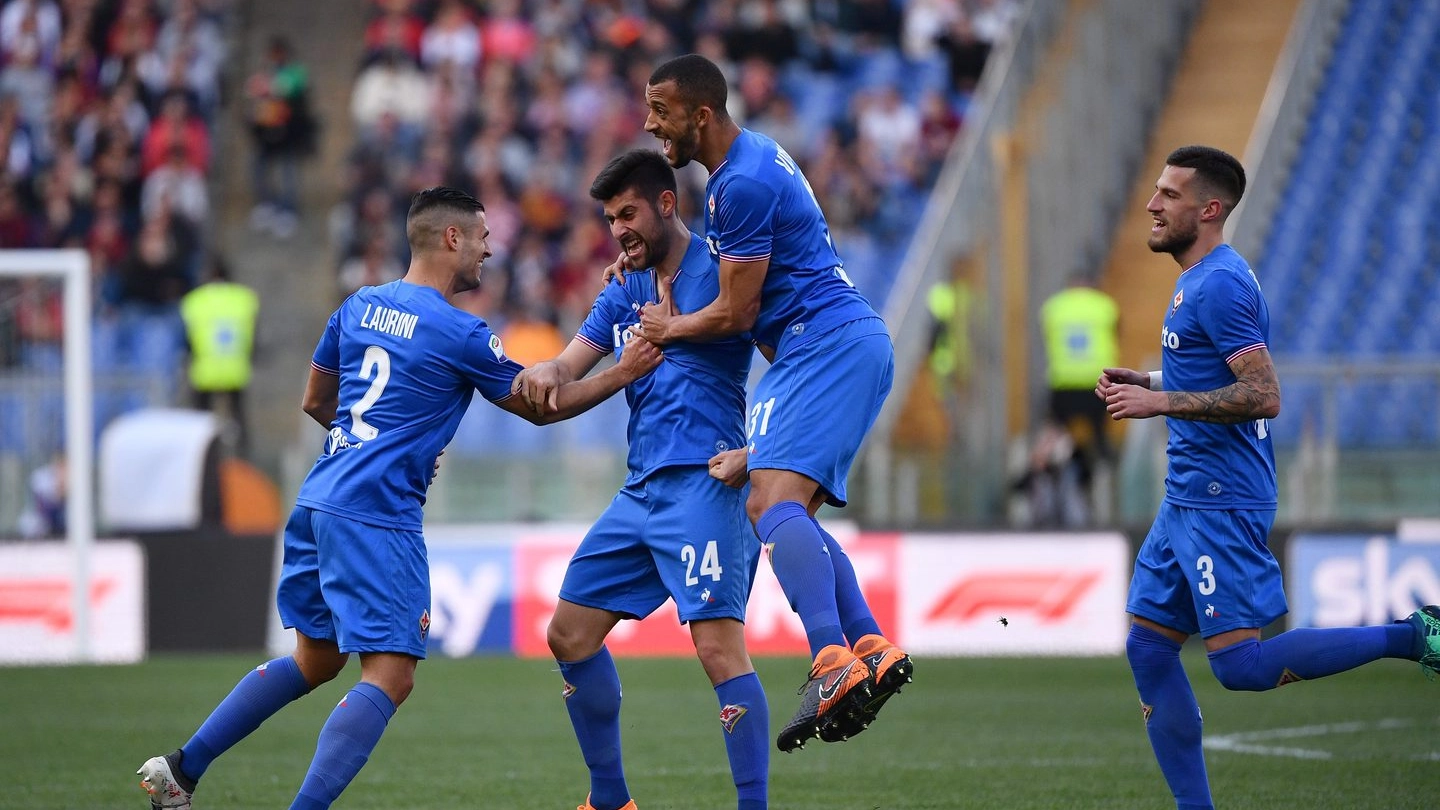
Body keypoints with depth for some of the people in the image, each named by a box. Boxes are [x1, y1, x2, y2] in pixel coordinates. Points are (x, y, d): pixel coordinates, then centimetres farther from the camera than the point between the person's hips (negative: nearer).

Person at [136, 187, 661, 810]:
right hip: (376, 518, -8)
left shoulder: (358, 307, 12)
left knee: (314, 660, 20)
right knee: (389, 676, -8)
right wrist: (622, 374, 12)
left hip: (317, 501, 8)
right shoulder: (459, 335, -8)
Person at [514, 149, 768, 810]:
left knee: (718, 645, -19)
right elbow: (570, 366, 10)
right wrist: (546, 373, -15)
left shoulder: (719, 267, -4)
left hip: (704, 479, -9)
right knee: (569, 635, 9)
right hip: (643, 485, 9)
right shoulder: (623, 294, 19)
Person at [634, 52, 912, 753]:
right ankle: (872, 649, 1)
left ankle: (833, 662, -40)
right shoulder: (750, 157, 17)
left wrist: (667, 328, 5)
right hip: (842, 346, 11)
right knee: (774, 508, 10)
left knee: (774, 499, -24)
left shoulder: (744, 183, -15)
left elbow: (736, 313, -12)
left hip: (828, 345, -11)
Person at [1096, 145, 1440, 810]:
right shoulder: (1203, 280, 16)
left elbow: (1264, 395, -23)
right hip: (1189, 499, 10)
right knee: (1147, 650, 7)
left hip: (1220, 501, -10)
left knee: (1241, 665, -13)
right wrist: (1145, 383, 17)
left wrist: (1159, 402, -23)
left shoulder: (1218, 285, -16)